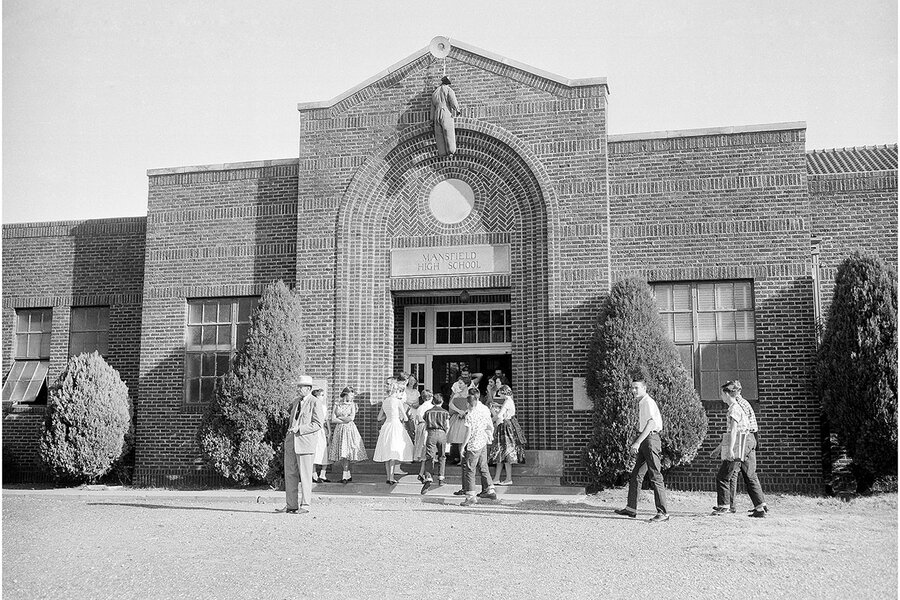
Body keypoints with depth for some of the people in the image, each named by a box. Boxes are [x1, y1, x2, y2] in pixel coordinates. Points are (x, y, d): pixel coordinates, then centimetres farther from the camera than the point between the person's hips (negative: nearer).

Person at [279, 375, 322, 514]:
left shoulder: (314, 403, -8)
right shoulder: (296, 401, 14)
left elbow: (318, 424, -12)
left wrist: (299, 429, -18)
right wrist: (290, 430, 14)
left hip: (305, 442, -7)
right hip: (291, 441, 7)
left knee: (305, 475, -1)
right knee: (290, 474, 8)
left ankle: (305, 505, 7)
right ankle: (292, 505, 15)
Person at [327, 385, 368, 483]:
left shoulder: (352, 404, 6)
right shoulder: (337, 404, 8)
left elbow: (351, 418, -8)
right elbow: (333, 420, 0)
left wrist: (339, 417, -2)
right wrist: (345, 420, -4)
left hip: (350, 430, -2)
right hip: (339, 430, 2)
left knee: (346, 452, -10)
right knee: (341, 454, 1)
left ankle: (345, 476, -7)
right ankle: (348, 475, 11)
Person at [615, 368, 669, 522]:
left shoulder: (648, 402, -13)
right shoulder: (641, 403, 15)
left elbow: (651, 423, -25)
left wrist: (638, 442, -29)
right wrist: (637, 443, 19)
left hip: (650, 439, -10)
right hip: (644, 440, 10)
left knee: (655, 476, -7)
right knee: (636, 474, 13)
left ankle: (662, 512, -3)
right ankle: (631, 508, 20)